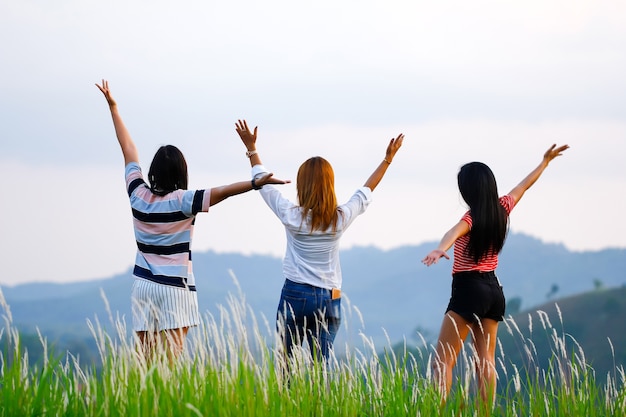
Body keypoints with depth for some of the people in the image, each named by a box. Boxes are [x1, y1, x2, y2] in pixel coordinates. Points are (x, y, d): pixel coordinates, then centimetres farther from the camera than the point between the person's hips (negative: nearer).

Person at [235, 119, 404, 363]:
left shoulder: (291, 216, -6)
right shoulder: (341, 218, -2)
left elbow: (263, 183, 8)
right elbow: (366, 190, 15)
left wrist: (252, 149, 21)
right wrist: (388, 158, 26)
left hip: (295, 295, -2)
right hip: (329, 298, 2)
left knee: (285, 362, 4)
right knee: (320, 364, 1)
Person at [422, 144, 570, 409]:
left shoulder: (472, 218, -16)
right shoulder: (502, 209, 3)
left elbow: (455, 232, -39)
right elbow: (523, 186, 21)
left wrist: (440, 249, -60)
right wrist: (545, 161, 37)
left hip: (468, 290, -7)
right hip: (493, 289, 7)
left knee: (443, 360, -11)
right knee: (486, 360, 9)